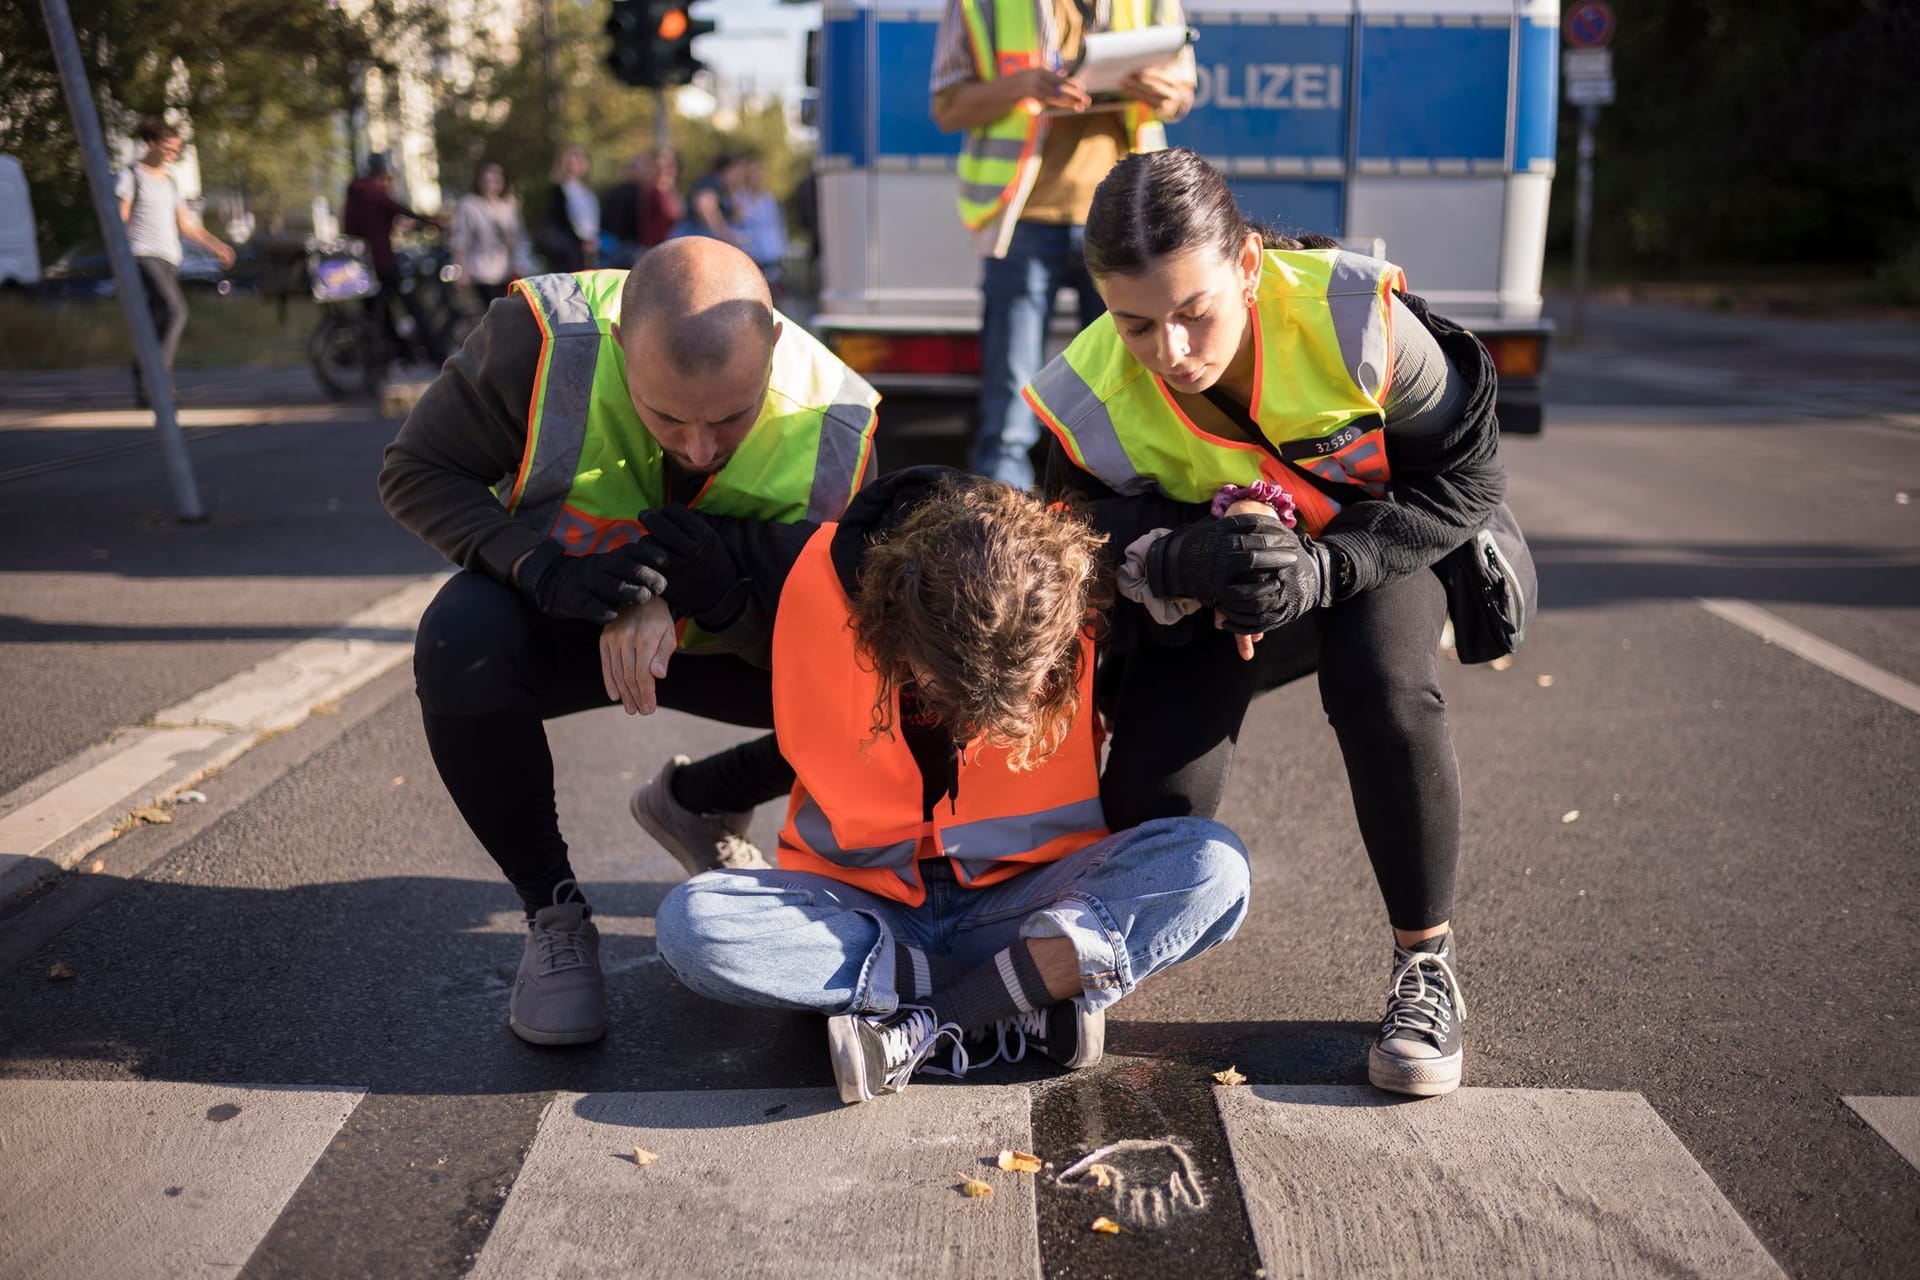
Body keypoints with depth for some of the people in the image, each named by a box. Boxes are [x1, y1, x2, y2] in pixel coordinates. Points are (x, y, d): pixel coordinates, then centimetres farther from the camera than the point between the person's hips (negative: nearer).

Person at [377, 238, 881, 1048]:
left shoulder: (832, 426, -25)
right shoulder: (542, 338, -30)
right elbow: (414, 471, -19)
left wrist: (718, 595, -40)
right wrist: (540, 567, -38)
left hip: (723, 638, 2)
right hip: (553, 620, -1)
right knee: (461, 644, -35)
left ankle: (695, 804, 11)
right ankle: (553, 915, -12)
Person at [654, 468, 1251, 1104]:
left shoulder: (1070, 590, -17)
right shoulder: (823, 578, -19)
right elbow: (856, 828, -10)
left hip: (1020, 896, 0)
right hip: (863, 901, 0)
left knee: (1213, 864, -25)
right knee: (689, 922, -29)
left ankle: (925, 1025, -26)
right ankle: (1033, 1001, -24)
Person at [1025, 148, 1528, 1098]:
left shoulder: (1353, 319, -30)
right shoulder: (1090, 401, -26)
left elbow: (1465, 478, -19)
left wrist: (1322, 569, -34)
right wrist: (1183, 561, -40)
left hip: (1368, 550, -1)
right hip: (1204, 596, 1)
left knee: (1383, 697, -35)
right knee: (1154, 801, -18)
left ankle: (1426, 968, -12)